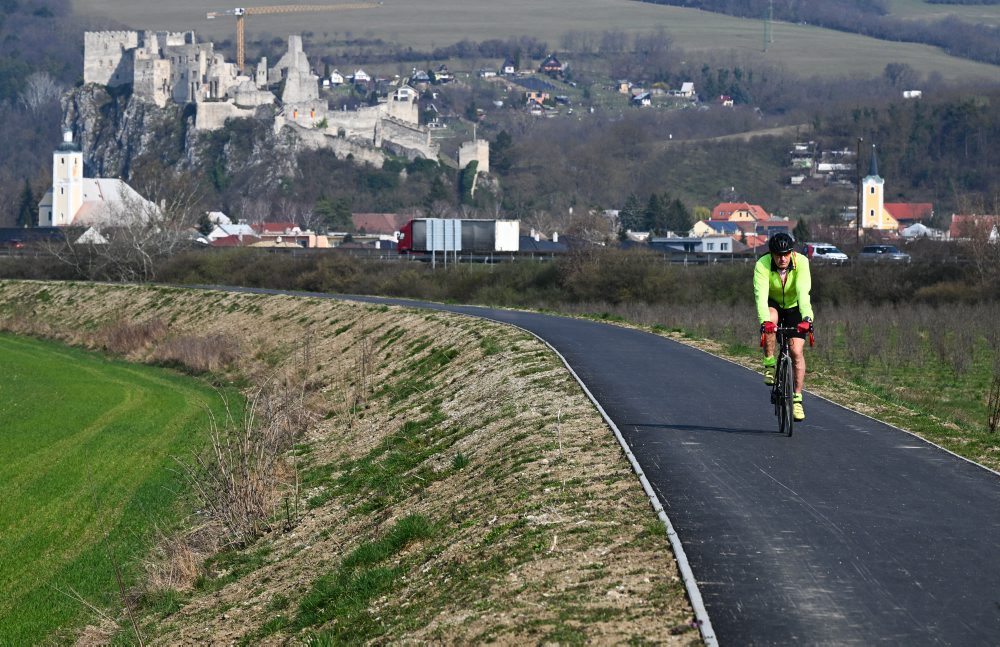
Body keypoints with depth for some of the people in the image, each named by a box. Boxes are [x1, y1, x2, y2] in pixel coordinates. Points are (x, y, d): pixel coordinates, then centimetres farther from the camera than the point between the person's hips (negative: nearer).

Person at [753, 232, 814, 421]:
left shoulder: (801, 262, -30)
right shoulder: (762, 265, -30)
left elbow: (803, 292, -41)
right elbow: (761, 295, -41)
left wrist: (807, 318, -57)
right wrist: (764, 321, -57)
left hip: (794, 307, 0)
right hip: (773, 305, 0)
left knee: (797, 351, -12)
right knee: (770, 321, -35)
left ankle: (797, 398, -2)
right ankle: (769, 365, -17)